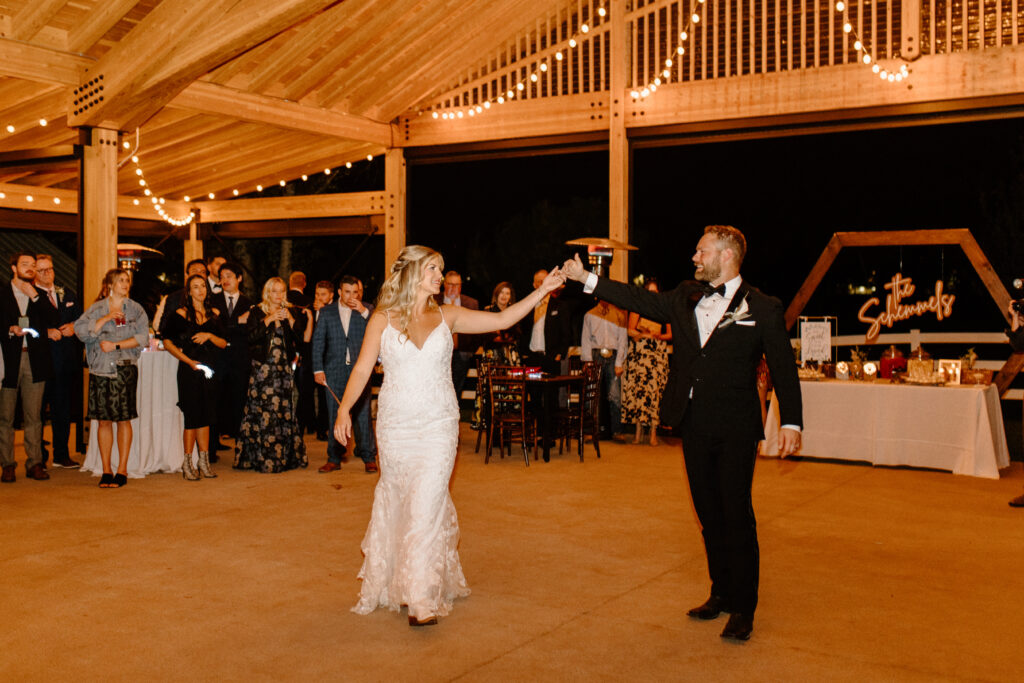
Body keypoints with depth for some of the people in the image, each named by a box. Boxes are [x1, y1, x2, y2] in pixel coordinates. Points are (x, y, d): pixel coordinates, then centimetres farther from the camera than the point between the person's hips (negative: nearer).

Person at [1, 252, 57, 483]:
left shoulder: (40, 297, 14)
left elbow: (53, 320, -2)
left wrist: (34, 296, -8)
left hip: (35, 361, 1)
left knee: (33, 416, 2)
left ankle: (34, 463, 6)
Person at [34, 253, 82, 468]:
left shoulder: (68, 295, 16)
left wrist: (73, 327, -2)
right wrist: (47, 332, -20)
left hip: (66, 360, 5)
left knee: (63, 408, 11)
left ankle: (61, 455, 19)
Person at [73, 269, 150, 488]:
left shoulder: (135, 309, 8)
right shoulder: (96, 309, 9)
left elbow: (142, 338, -2)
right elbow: (82, 331, -5)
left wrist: (116, 345, -9)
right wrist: (106, 318, -11)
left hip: (125, 369, -1)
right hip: (100, 369, 1)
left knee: (123, 419, -1)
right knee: (104, 420, 2)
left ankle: (122, 470, 5)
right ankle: (106, 471, 9)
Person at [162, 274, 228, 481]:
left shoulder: (214, 314, 11)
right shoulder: (181, 314, -1)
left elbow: (223, 343, 9)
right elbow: (167, 342, -4)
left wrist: (209, 336, -10)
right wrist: (188, 361, -12)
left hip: (208, 371, 4)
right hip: (189, 371, -4)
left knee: (205, 416, 7)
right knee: (192, 416, -4)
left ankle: (204, 462, 14)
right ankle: (187, 463, 5)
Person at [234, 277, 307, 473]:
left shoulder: (292, 312, 12)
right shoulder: (257, 312, 5)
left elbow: (300, 338, 3)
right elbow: (252, 337, -7)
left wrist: (290, 320, -9)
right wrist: (269, 319, -13)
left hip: (285, 368, 3)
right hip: (263, 367, -2)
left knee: (285, 410, 0)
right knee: (262, 410, -8)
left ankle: (286, 456, 7)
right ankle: (262, 458, -4)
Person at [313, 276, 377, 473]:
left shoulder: (365, 311, 7)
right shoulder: (326, 313, 9)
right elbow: (318, 342, 7)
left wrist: (364, 311, -14)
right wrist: (318, 369, -1)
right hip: (335, 371, 1)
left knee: (363, 414, -2)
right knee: (334, 415, 6)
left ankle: (368, 457, 7)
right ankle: (334, 458, 14)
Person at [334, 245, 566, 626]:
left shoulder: (447, 316, 5)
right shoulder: (383, 319, 1)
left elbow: (502, 320, 5)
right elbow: (362, 369, -1)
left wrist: (542, 291, 0)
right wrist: (344, 410, -13)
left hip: (438, 426, 0)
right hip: (396, 425, 0)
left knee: (427, 504, -9)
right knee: (395, 503, 10)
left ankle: (423, 598, -6)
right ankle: (393, 584, 29)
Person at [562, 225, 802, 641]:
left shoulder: (763, 309, -4)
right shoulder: (685, 298, 10)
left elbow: (783, 368, -3)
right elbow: (642, 301, 11)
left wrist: (791, 422, -9)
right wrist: (586, 279, 7)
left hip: (735, 428, -5)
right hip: (694, 423, 5)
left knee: (736, 514, -2)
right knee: (709, 513, 13)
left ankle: (742, 607, 8)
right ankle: (721, 592, 26)